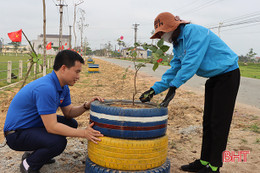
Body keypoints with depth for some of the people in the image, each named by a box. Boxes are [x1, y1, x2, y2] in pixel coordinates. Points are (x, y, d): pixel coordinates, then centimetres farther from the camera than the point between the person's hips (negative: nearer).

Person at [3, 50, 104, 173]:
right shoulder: (45, 88, -31)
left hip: (34, 124, 10)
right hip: (16, 133, -10)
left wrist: (86, 106, -10)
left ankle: (33, 153, 17)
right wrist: (83, 133, -27)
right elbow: (51, 127, -30)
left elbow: (68, 112, 8)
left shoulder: (63, 86, 1)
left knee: (71, 123, 9)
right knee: (58, 142, -30)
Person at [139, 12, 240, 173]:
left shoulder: (193, 31, -21)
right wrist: (154, 89, -4)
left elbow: (191, 63, -30)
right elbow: (173, 71, 5)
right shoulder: (177, 44, 8)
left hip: (228, 73, -9)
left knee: (219, 122, -7)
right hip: (214, 77, 9)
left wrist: (174, 86, -32)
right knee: (208, 121, 10)